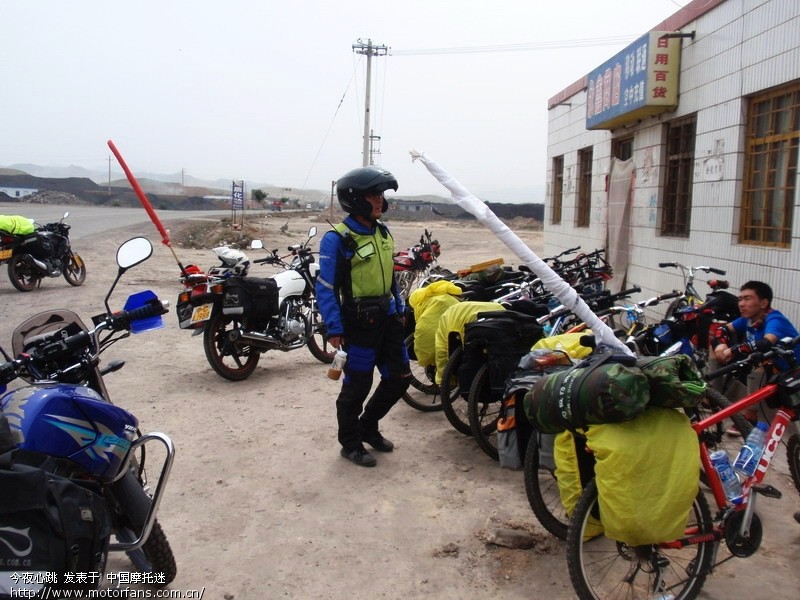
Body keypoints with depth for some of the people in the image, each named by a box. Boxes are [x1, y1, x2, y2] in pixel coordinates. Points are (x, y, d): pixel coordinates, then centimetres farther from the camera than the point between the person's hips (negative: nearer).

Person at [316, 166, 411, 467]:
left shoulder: (382, 231, 9)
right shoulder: (337, 238, -15)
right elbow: (326, 287, -16)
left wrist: (400, 309, 20)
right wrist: (334, 329, -19)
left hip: (387, 317, 8)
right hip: (359, 323, -8)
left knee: (399, 378, 13)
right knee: (357, 386, 3)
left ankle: (368, 426, 33)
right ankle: (350, 443, 23)